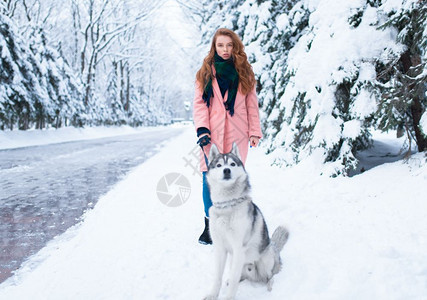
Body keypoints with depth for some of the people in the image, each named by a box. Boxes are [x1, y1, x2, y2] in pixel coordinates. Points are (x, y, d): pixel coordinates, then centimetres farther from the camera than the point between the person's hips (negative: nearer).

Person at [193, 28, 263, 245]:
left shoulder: (244, 72, 12)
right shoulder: (205, 72, 10)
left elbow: (251, 104, 11)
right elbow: (199, 103, 3)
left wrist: (255, 131, 4)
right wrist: (202, 128, -11)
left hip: (237, 135, 0)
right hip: (212, 135, 0)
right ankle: (210, 226, 7)